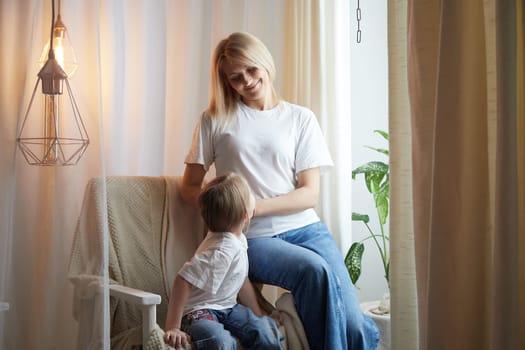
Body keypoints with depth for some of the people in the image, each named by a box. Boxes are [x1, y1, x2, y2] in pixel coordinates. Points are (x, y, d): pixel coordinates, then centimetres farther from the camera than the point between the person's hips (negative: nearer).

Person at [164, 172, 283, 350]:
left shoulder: (238, 240, 2)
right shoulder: (221, 250, -28)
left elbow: (243, 280, 16)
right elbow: (183, 282, -32)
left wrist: (259, 315, 20)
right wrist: (172, 328, -31)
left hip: (227, 308, 9)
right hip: (199, 311, -9)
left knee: (267, 331, -6)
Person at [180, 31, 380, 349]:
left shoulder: (301, 118, 10)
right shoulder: (215, 120, 9)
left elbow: (310, 192, 4)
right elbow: (190, 188, 9)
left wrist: (256, 206, -11)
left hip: (304, 226, 1)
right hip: (252, 237, -1)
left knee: (353, 324, -21)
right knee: (316, 270, -31)